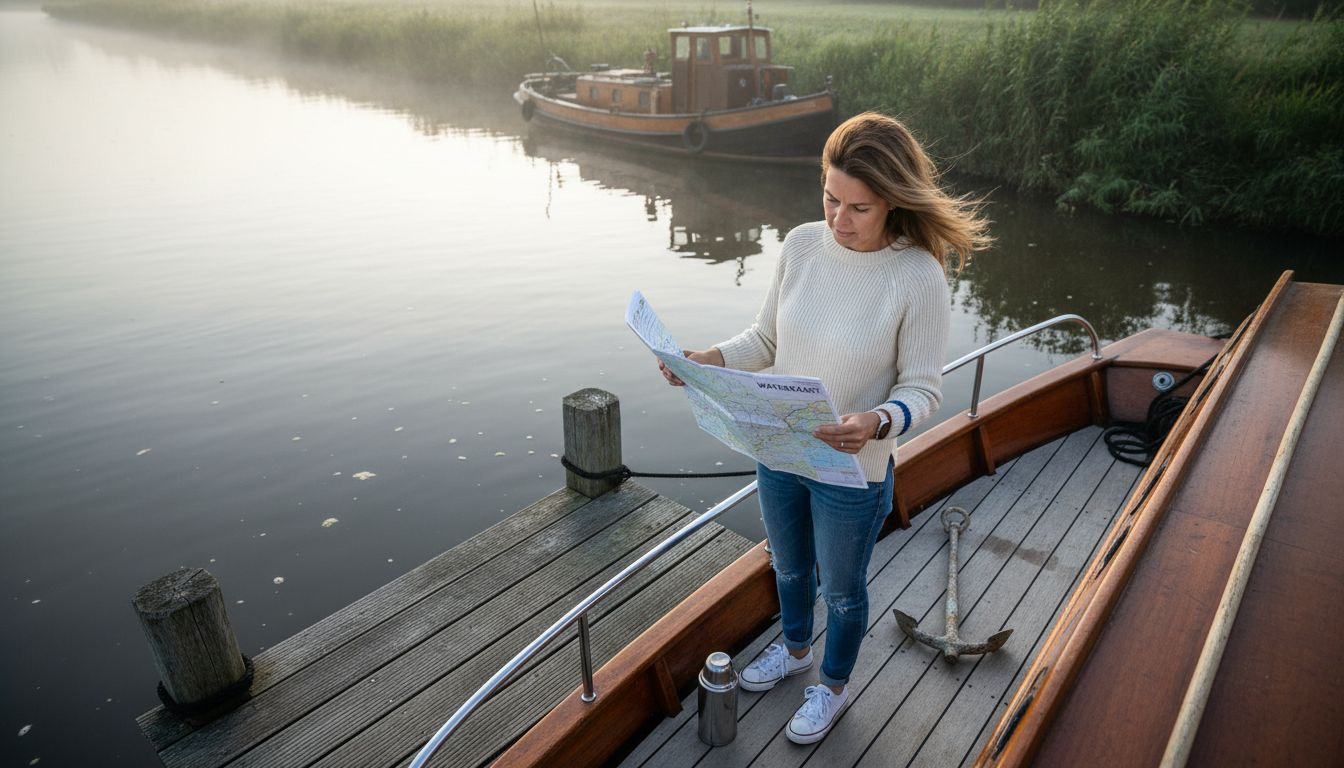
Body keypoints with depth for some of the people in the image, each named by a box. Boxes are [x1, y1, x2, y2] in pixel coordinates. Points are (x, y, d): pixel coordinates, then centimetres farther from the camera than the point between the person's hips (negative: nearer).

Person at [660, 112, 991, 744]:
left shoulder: (918, 276, -23)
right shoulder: (801, 245, -11)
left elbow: (923, 388, -16)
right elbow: (766, 340, 0)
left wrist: (877, 423, -37)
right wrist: (705, 360, -17)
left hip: (853, 472, -4)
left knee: (841, 589, 21)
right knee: (789, 567, 28)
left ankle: (833, 686, 50)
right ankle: (795, 649, 60)